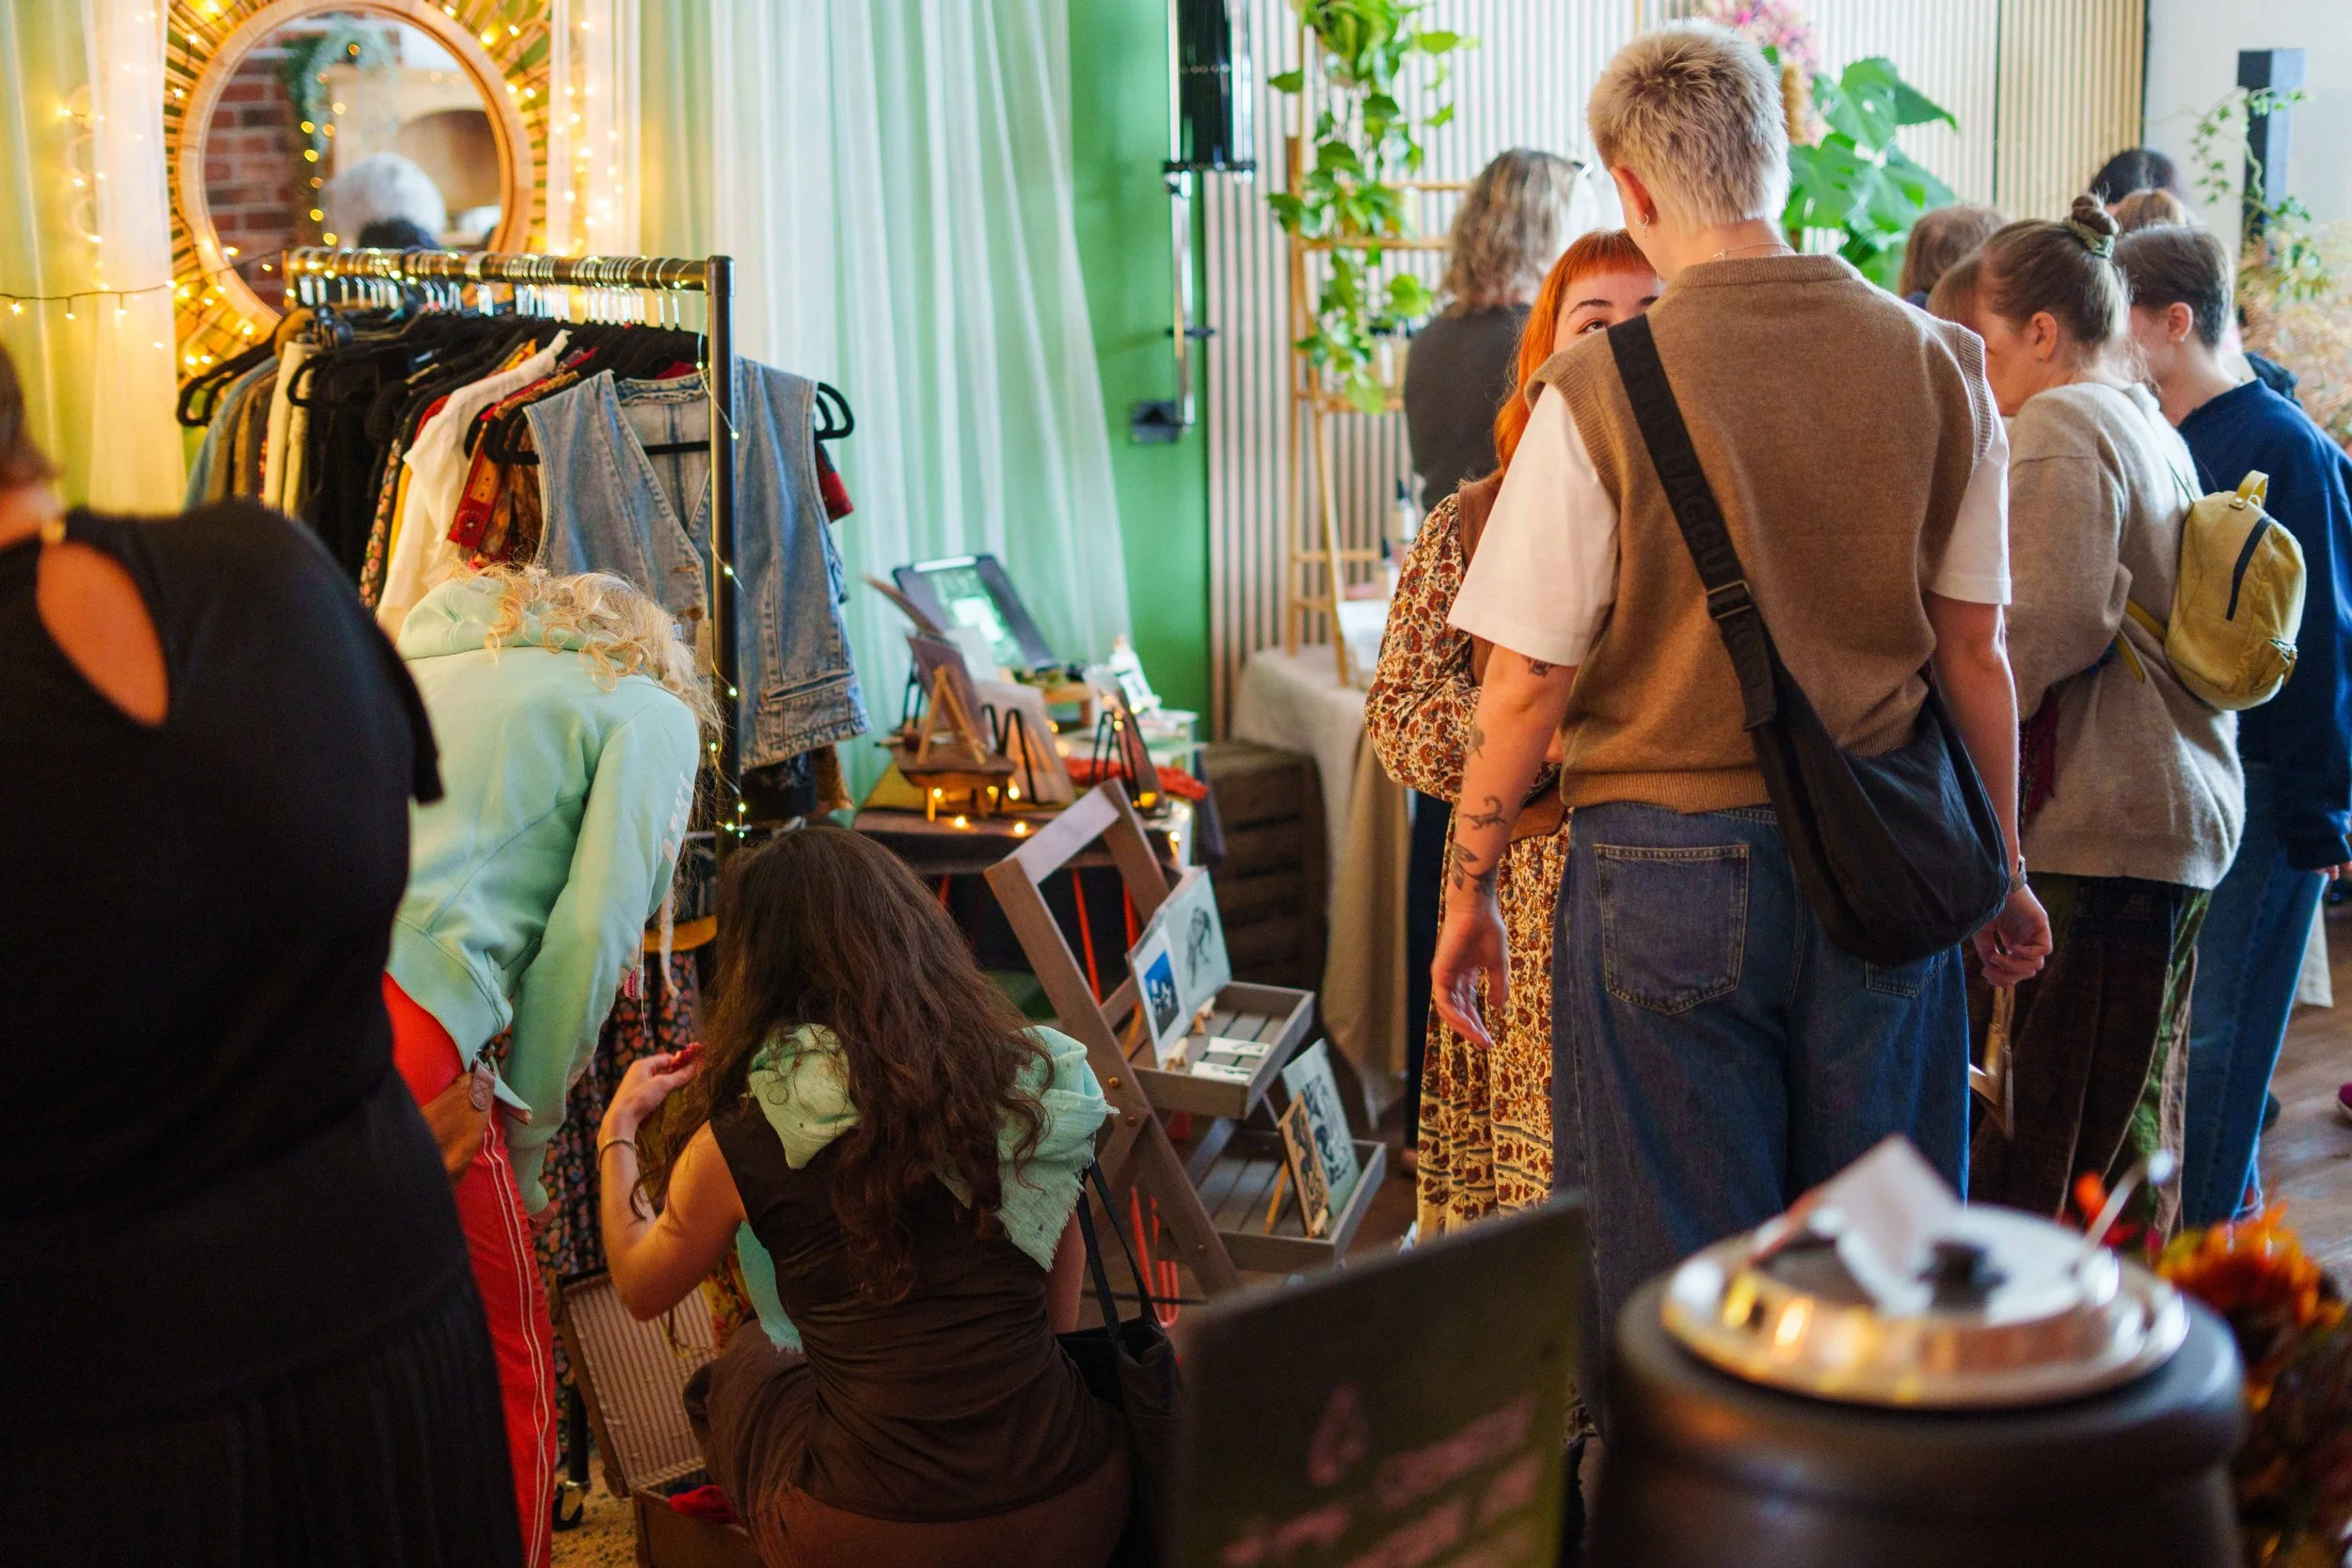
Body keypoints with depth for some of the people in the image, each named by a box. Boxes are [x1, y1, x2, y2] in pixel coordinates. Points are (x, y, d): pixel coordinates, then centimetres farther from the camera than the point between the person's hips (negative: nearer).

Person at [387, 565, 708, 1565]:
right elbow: (588, 938, 2)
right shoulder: (651, 713, 13)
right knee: (502, 1361, 9)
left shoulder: (431, 659, 31)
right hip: (391, 1007, -7)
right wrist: (525, 1139, 11)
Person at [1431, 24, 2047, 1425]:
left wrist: (1468, 891, 4)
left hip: (1671, 859, -3)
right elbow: (1976, 651, 4)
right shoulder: (1935, 364, -1)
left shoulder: (1602, 386, -12)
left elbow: (1530, 684, -9)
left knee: (1683, 1272, 10)